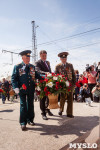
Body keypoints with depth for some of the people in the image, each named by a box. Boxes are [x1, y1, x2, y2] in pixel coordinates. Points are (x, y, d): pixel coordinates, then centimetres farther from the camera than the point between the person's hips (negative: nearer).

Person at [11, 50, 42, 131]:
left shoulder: (32, 67, 10)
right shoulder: (17, 67, 0)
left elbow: (37, 76, 12)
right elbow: (13, 78, -3)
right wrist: (15, 87, -15)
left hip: (31, 89, 4)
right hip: (22, 89, -4)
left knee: (30, 104, 13)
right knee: (23, 105, 1)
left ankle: (30, 120, 30)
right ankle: (23, 123, 13)